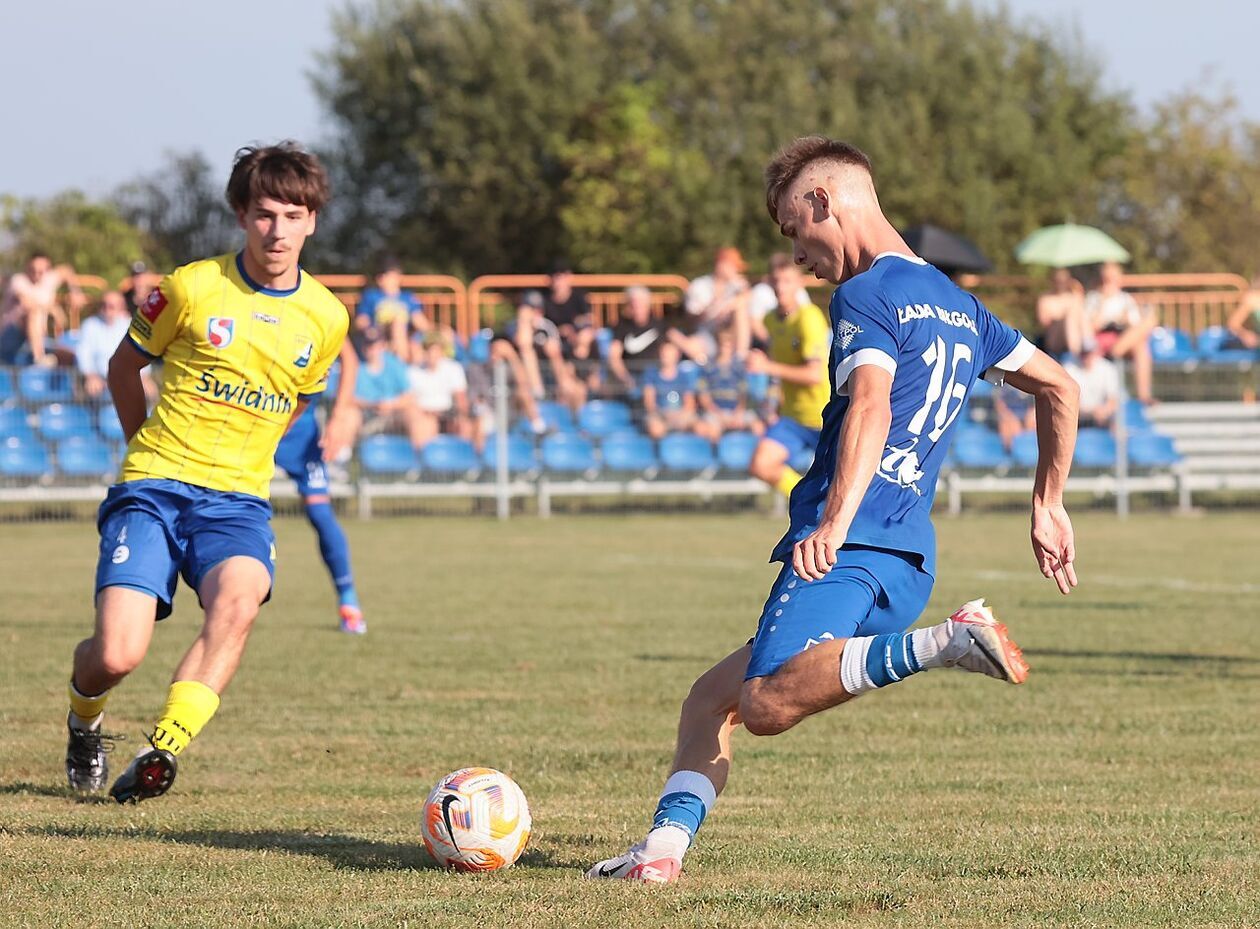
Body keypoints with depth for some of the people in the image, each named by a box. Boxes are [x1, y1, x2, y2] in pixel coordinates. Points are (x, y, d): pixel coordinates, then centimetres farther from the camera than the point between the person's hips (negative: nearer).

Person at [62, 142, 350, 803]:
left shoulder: (326, 318, 5)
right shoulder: (194, 288, -4)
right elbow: (124, 365, 13)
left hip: (238, 500, 2)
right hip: (152, 489, -2)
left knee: (240, 598, -35)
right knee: (116, 656, -17)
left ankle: (162, 750, -31)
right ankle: (84, 722, 20)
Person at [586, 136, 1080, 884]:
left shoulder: (865, 295, -3)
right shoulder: (958, 305, 24)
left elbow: (870, 406, -20)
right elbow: (1059, 387, 32)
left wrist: (837, 522, -32)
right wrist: (1048, 507, 38)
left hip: (851, 548, -9)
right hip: (910, 562, 9)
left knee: (767, 703, -30)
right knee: (713, 697, 15)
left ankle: (942, 645, -39)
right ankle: (665, 848, 1)